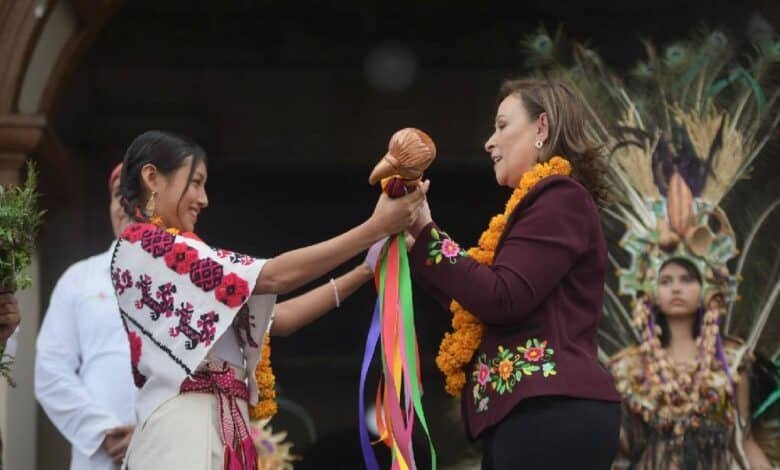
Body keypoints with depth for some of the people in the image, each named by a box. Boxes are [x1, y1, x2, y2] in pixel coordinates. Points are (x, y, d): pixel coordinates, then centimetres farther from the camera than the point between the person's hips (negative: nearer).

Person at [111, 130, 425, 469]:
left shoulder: (178, 258, 23)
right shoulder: (143, 244, -4)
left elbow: (278, 318, 20)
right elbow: (274, 276, -9)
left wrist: (367, 271, 16)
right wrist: (377, 227, -5)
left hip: (218, 426, 9)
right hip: (184, 427, -9)